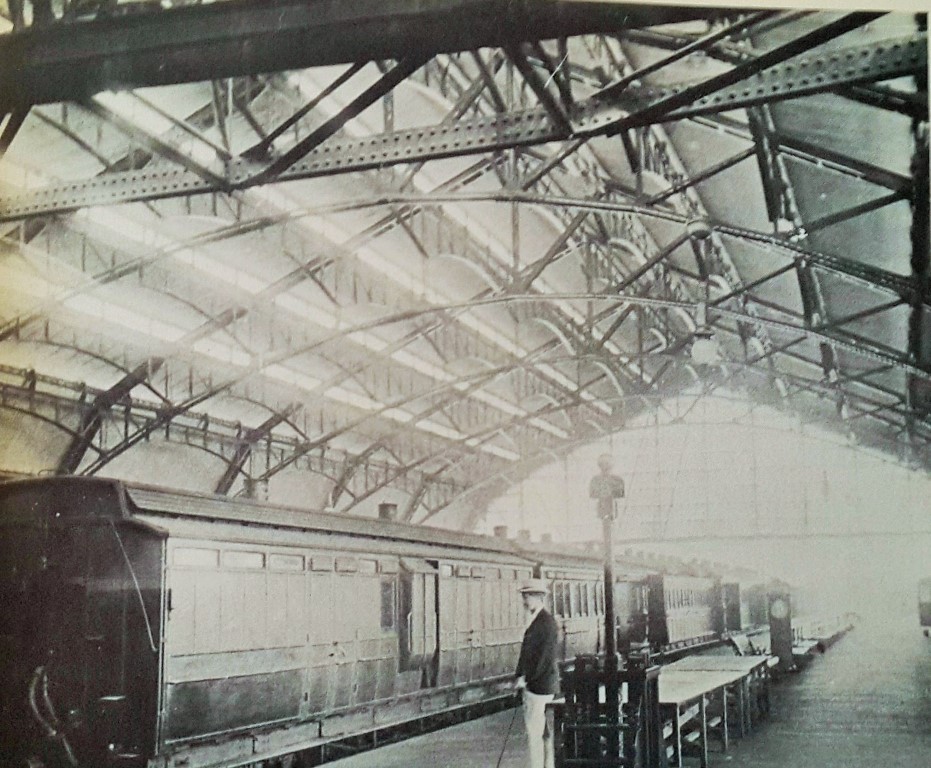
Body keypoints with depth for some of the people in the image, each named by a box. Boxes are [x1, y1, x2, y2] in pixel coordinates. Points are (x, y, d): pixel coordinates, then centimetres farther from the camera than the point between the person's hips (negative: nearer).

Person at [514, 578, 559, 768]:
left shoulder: (547, 622, -17)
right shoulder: (534, 620, 13)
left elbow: (544, 657, -20)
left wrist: (526, 678, -15)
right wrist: (521, 675, 6)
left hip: (540, 684, -9)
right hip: (531, 683, 9)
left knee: (534, 731, -5)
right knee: (542, 731, 15)